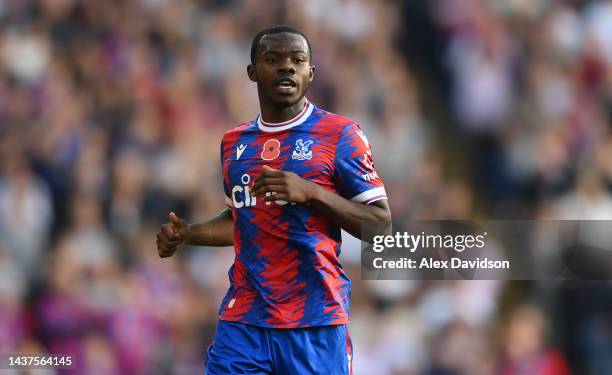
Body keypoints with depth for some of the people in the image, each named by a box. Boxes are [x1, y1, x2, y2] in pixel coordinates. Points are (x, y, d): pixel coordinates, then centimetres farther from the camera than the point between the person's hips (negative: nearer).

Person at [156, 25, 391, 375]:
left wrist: (311, 192, -17)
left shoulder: (339, 134, -3)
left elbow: (381, 223, -5)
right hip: (243, 320, 4)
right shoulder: (234, 142, 14)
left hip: (315, 323, -4)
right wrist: (187, 234, 10)